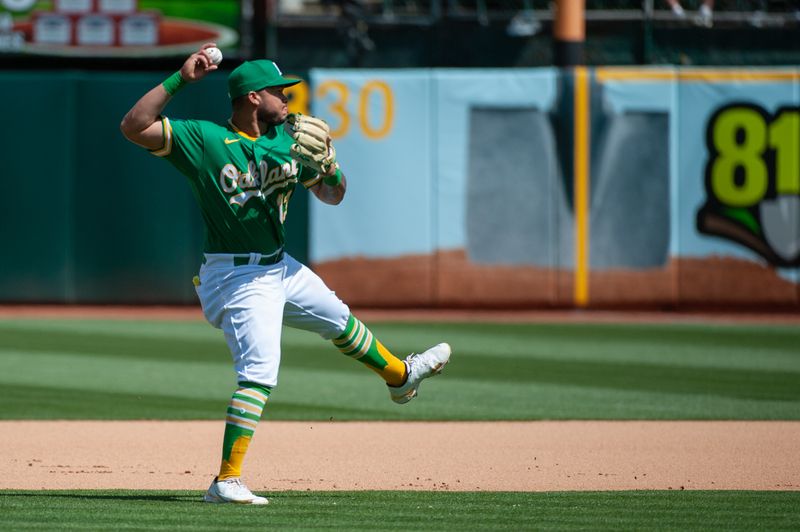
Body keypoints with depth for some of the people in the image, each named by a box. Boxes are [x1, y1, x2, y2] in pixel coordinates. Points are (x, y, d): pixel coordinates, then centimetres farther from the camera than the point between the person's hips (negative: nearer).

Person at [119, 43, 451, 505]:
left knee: (338, 318, 29)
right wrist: (180, 79, -29)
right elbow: (134, 127, -25)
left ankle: (400, 375, 57)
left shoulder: (288, 139, 3)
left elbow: (333, 196, 9)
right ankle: (227, 481, -23)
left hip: (280, 268, 8)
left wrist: (328, 167, -13)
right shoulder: (203, 139, -15)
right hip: (239, 277, -8)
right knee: (259, 372, -21)